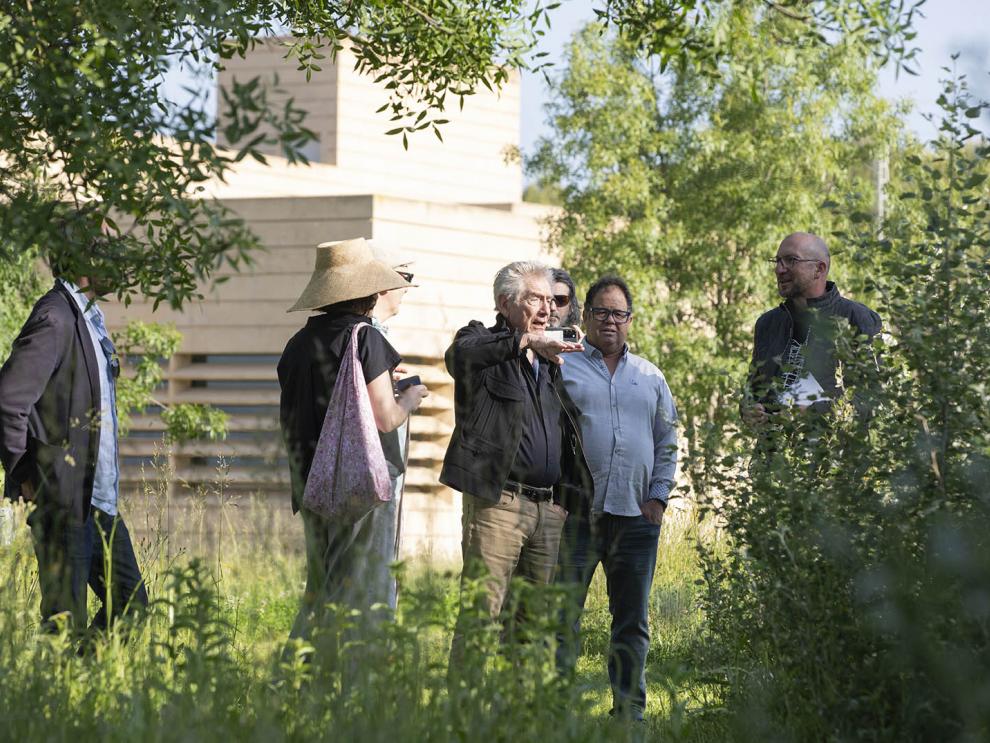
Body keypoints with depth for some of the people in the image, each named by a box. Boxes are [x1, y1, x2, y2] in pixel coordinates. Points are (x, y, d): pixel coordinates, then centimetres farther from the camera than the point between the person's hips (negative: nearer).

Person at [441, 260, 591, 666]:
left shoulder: (549, 360, 22)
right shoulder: (483, 343, 1)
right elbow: (460, 354, -26)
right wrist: (526, 342, -37)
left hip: (549, 508, 7)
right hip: (499, 502, -7)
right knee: (481, 612, -10)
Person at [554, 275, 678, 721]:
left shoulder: (650, 378, 16)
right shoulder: (559, 368, 4)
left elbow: (667, 445, 18)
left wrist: (659, 497, 5)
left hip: (636, 517, 4)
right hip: (576, 515, -3)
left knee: (632, 623, 8)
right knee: (563, 618, -5)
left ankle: (630, 710, 14)